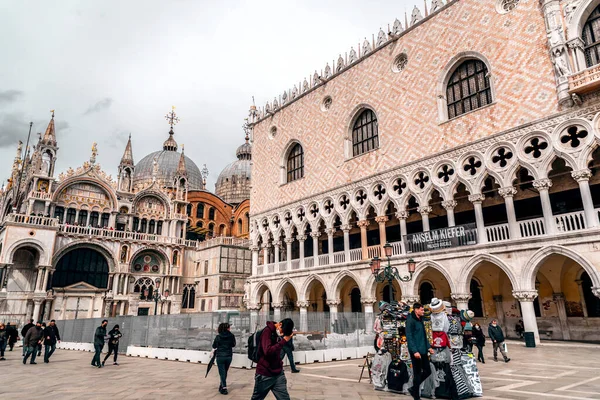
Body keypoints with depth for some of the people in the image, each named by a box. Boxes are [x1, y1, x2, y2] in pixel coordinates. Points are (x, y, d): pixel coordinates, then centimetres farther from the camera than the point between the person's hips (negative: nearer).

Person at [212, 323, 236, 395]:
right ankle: (221, 386, 29)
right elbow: (233, 345, 7)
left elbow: (214, 346, 1)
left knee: (222, 372, 4)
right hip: (229, 356, 2)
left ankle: (224, 388, -4)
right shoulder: (231, 336, -8)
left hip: (220, 356, -2)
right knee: (225, 372, 18)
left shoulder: (218, 337, -10)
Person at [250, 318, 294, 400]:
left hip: (278, 374, 6)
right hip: (264, 375, -6)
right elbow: (268, 351, -28)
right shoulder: (267, 331, -17)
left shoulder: (278, 333, 4)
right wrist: (284, 340, -26)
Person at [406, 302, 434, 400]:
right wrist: (414, 351, -24)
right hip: (416, 351, -9)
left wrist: (428, 347, 12)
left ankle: (414, 389, 26)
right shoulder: (410, 321, -14)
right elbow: (409, 337, -19)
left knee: (427, 371, 12)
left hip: (423, 351, 9)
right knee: (417, 373, 1)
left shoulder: (420, 320, 14)